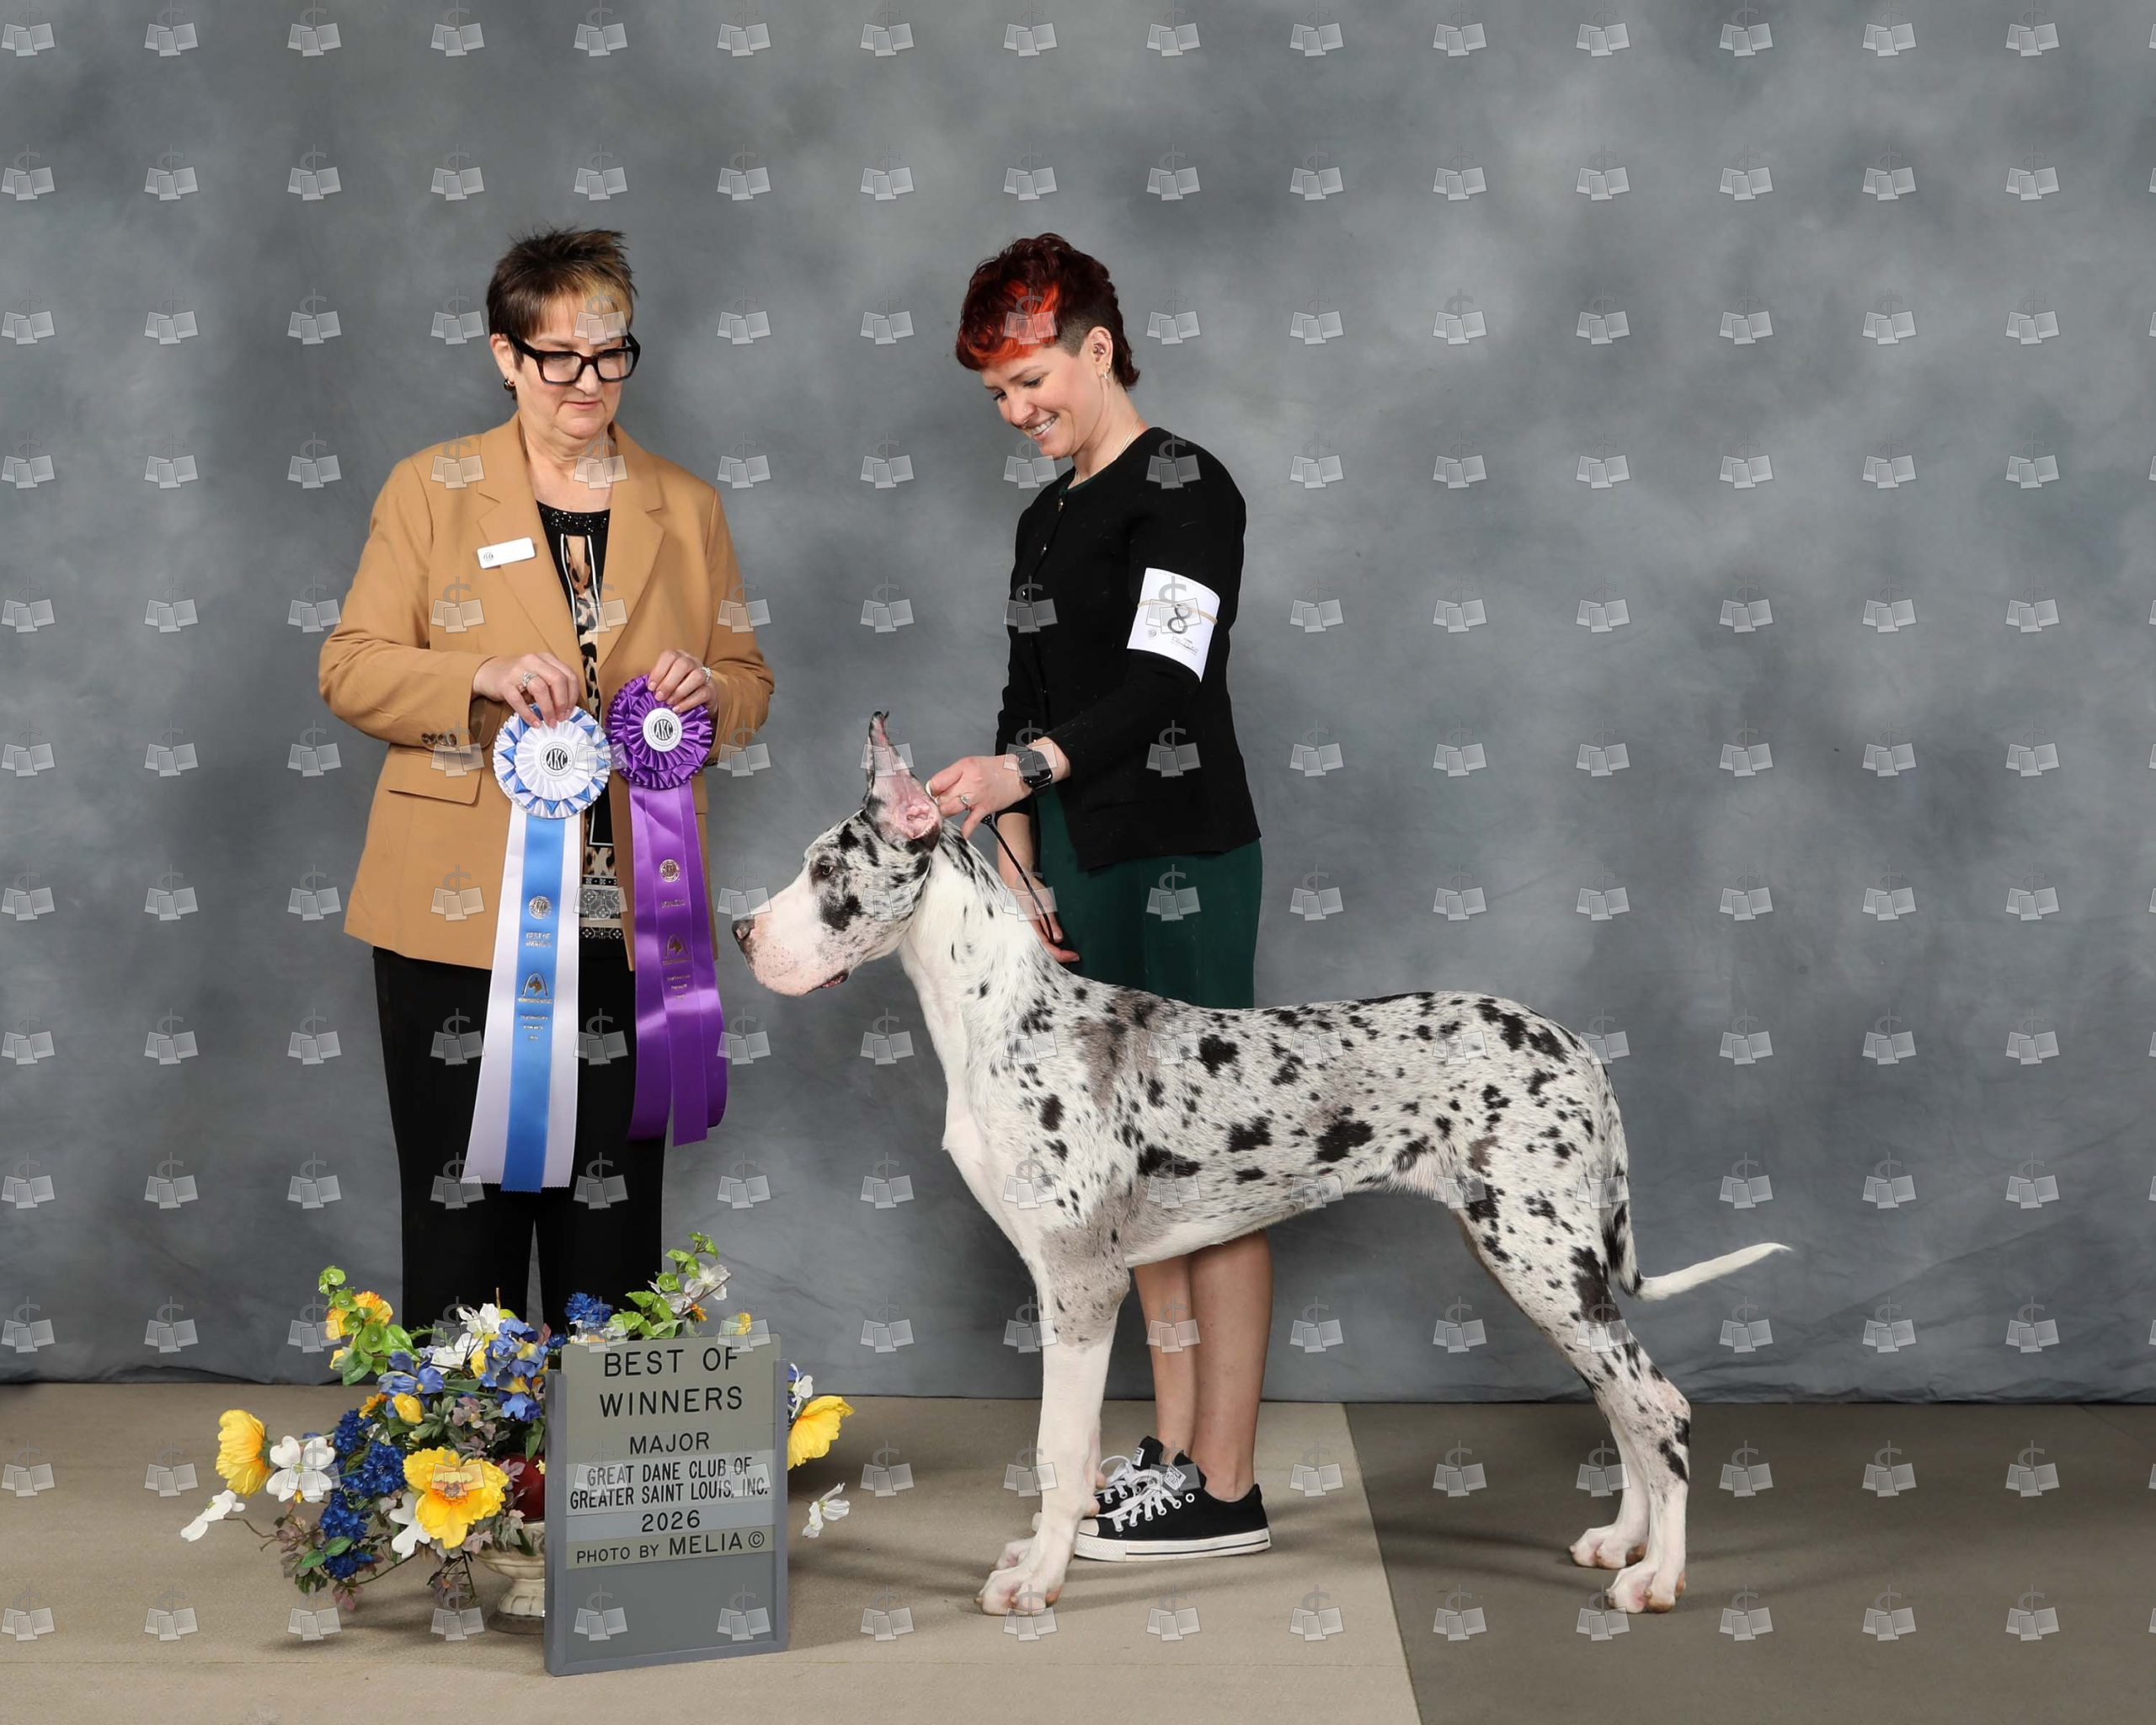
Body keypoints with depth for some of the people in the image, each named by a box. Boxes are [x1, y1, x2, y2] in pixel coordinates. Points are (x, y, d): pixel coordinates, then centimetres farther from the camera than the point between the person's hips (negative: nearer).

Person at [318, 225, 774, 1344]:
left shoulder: (686, 507, 12)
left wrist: (707, 692, -8)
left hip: (625, 916, 2)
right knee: (460, 1210, 2)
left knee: (612, 1217, 5)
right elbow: (350, 670, 0)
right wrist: (481, 679, -18)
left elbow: (748, 684, 16)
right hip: (460, 911, -2)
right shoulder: (431, 489, 5)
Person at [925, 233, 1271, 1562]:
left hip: (1181, 864, -9)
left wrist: (1020, 769, -34)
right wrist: (1016, 854, 3)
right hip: (1080, 869, 9)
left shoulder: (1185, 489, -9)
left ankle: (1226, 1490, -4)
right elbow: (1030, 697, 16)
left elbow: (1160, 688, -21)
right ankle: (1176, 1447, 19)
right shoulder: (1048, 518, 18)